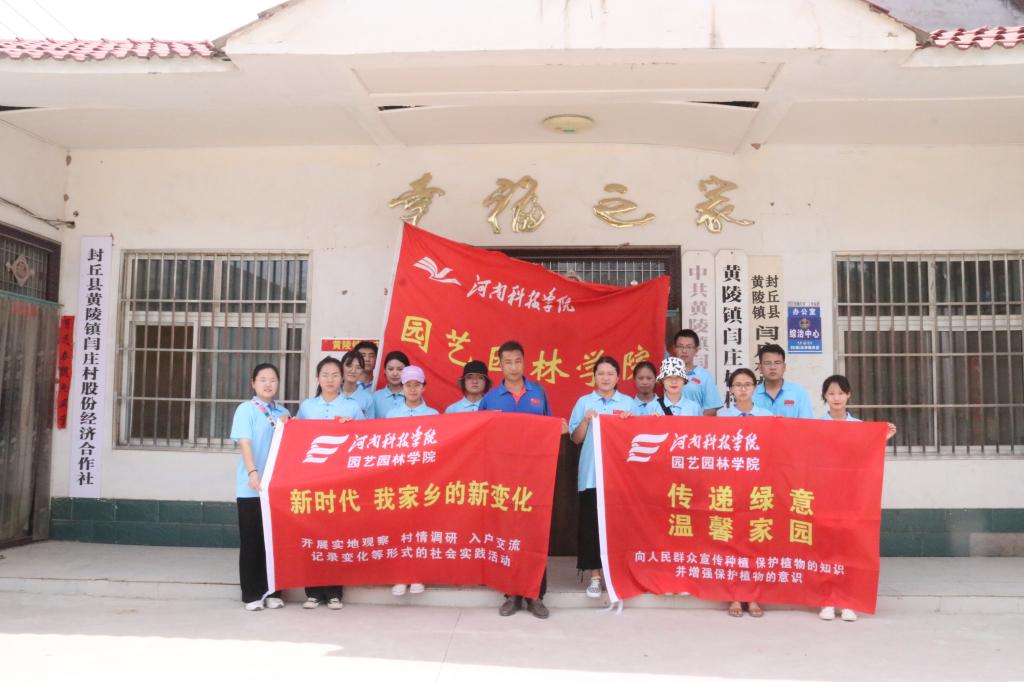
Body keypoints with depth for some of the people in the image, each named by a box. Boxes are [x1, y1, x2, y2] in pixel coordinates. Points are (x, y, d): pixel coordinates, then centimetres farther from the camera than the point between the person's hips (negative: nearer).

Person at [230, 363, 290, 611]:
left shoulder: (283, 413, 11)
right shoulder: (246, 409, -3)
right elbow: (244, 443, -14)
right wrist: (253, 473, -27)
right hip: (251, 487, -4)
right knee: (251, 540, 3)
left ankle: (272, 591, 18)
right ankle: (252, 594, 10)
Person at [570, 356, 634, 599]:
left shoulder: (628, 403, 8)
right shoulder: (584, 402, 6)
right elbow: (576, 439, 4)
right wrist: (586, 420, -13)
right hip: (592, 474, 0)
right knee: (591, 524, 0)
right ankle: (595, 576, 9)